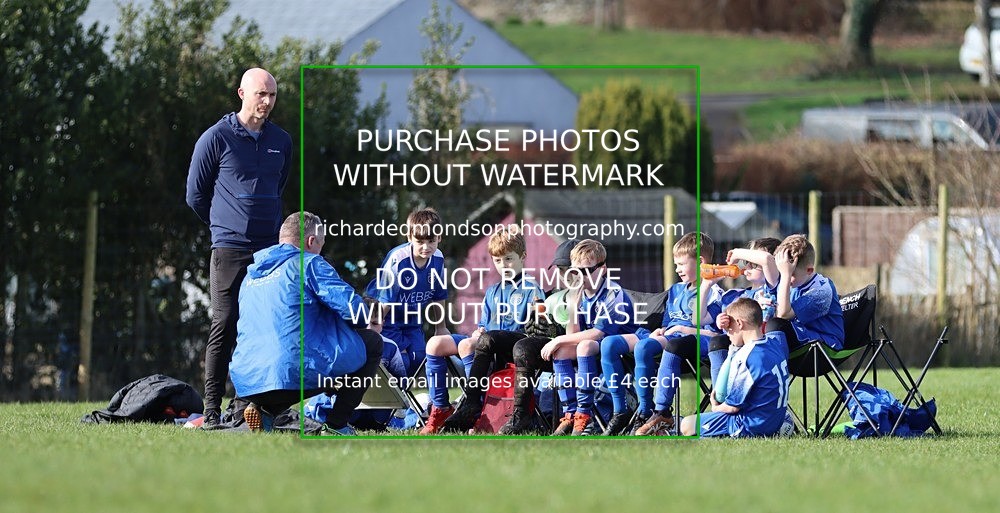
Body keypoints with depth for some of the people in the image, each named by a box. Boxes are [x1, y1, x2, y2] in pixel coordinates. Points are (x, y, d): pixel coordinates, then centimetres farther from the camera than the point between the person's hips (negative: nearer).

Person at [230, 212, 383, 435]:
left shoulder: (251, 275, 24)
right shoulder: (309, 264, 1)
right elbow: (349, 304, -7)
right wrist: (367, 322, 16)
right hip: (301, 371, -7)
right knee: (372, 342, 16)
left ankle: (264, 409, 9)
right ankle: (337, 424, 4)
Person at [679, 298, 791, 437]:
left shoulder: (745, 357, -24)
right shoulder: (776, 342, -2)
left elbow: (733, 406, -17)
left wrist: (716, 407, 5)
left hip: (751, 427, -9)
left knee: (687, 425, -5)